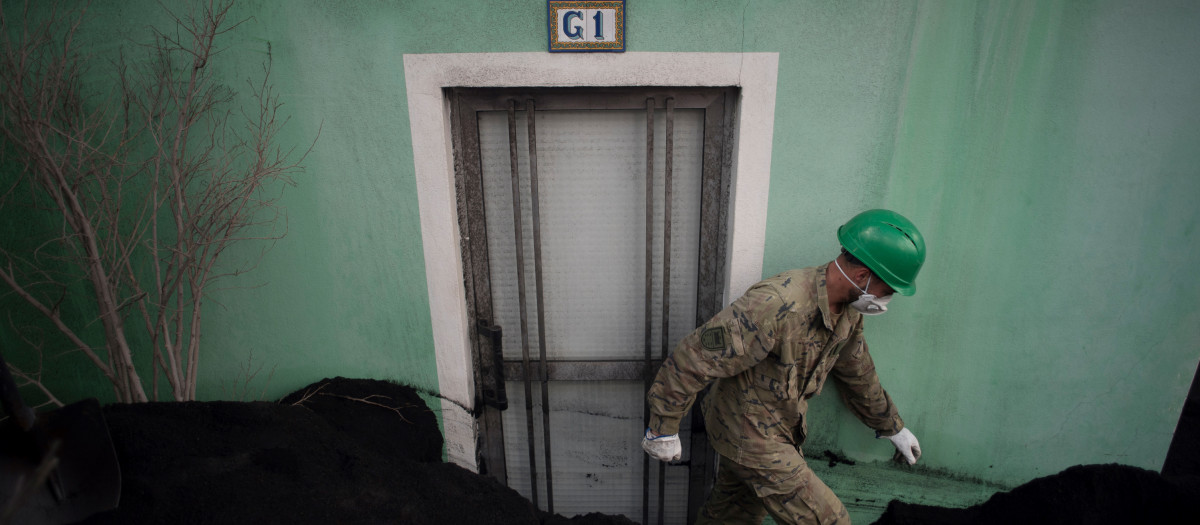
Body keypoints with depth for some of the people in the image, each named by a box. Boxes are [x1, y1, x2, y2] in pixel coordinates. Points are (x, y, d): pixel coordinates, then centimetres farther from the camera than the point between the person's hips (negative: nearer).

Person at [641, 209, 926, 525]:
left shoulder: (848, 308, -4)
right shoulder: (776, 306, -34)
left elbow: (856, 372, 16)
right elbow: (694, 359, -29)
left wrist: (891, 426, 28)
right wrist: (664, 429, -21)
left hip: (780, 427, 9)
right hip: (750, 438, -9)